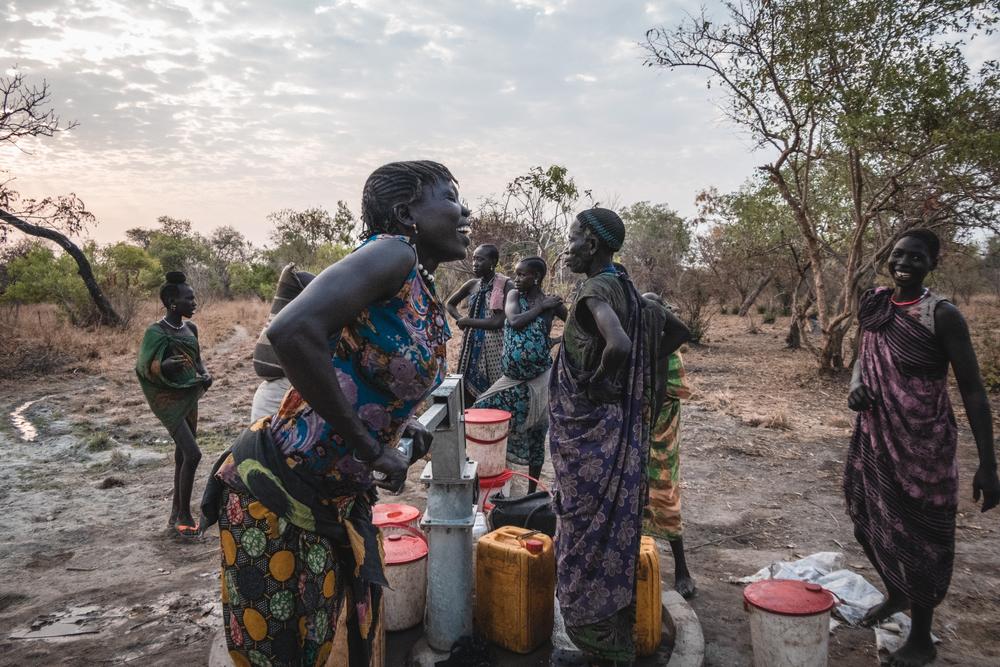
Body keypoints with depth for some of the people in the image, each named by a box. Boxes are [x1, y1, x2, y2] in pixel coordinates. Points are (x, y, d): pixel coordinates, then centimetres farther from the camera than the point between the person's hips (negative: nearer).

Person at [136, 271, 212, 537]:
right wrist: (165, 365, -34)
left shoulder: (190, 328, 7)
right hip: (169, 400, -7)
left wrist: (205, 374, 0)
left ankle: (176, 515, 21)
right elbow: (145, 366, -14)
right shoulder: (156, 331, -13)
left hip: (190, 397, 7)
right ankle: (185, 515, 1)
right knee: (192, 454, -14)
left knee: (182, 456, 10)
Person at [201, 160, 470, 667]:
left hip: (339, 501, 8)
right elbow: (292, 332, -35)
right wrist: (371, 449, -25)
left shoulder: (429, 303, 7)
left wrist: (404, 427, 0)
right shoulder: (393, 253, -19)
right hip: (276, 490, -8)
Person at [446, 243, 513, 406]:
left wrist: (468, 322, -9)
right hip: (471, 345, 5)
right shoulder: (472, 284, 6)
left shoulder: (506, 285, -10)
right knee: (467, 390, 9)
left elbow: (500, 321, -18)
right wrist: (460, 320, 3)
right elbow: (450, 304, 22)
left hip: (493, 346, -5)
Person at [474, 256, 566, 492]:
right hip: (513, 377, 4)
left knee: (535, 435, 6)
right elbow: (514, 321, -15)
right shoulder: (514, 295, 2)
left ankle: (532, 491, 21)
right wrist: (541, 307, -14)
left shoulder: (551, 303, -7)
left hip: (539, 379, -4)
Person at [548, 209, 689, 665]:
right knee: (611, 538, 18)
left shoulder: (595, 290, -17)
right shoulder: (626, 289, 9)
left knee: (588, 542, 4)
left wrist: (598, 382, -17)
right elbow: (677, 332, 17)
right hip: (620, 432, 9)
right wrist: (641, 368, 12)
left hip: (589, 436, -9)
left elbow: (618, 345, -35)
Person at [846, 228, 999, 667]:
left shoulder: (942, 316, -14)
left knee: (918, 535, 5)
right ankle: (895, 595, 46)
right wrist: (856, 383, -6)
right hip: (874, 437, 6)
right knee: (873, 521, 18)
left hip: (922, 445, -6)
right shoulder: (875, 305, 3)